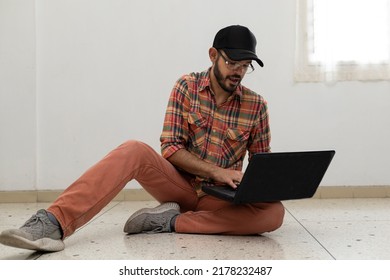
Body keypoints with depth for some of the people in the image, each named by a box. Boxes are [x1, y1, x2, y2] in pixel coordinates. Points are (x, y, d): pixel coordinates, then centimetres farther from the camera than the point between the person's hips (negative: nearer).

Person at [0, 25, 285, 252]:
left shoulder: (257, 105, -1)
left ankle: (171, 221, -26)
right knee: (134, 150, -31)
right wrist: (216, 172, -23)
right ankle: (53, 223, -42)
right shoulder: (186, 86, -3)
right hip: (179, 185, -1)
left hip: (219, 197, 1)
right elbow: (170, 148, -9)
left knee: (274, 213, -30)